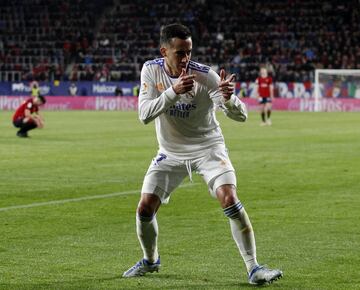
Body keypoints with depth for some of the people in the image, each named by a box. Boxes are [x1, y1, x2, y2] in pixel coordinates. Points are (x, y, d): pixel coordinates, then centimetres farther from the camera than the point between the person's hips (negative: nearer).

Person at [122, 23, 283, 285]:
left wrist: (228, 99, -46)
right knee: (145, 208, -4)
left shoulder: (205, 75, -20)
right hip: (171, 152, 3)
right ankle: (150, 260, 26)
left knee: (229, 199, -23)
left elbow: (241, 116, -23)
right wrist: (173, 92, -36)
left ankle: (253, 268, -14)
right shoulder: (151, 70, -12)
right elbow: (144, 114, -22)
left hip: (208, 148, -3)